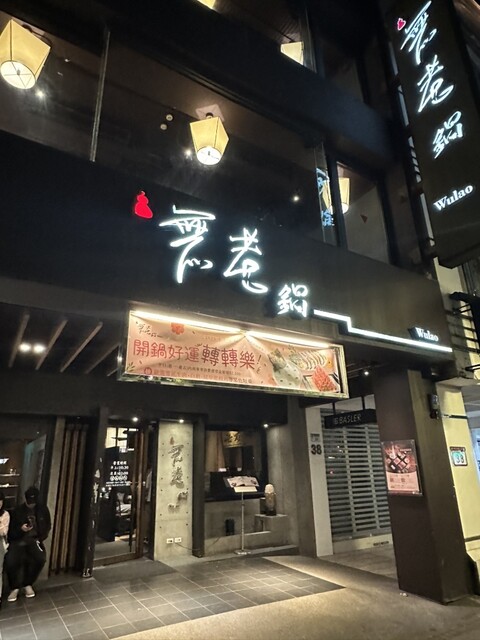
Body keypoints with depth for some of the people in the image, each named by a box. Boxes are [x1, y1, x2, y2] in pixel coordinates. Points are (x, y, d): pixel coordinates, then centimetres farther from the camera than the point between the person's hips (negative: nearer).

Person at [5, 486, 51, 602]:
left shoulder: (43, 510, 6)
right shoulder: (17, 511, 2)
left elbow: (47, 527, 11)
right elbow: (11, 530, 3)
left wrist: (39, 538, -5)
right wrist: (20, 529, -17)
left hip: (34, 539, 0)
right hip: (18, 540, 0)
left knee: (41, 558, -27)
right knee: (10, 562, -28)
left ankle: (27, 584, -2)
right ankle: (15, 587, -1)